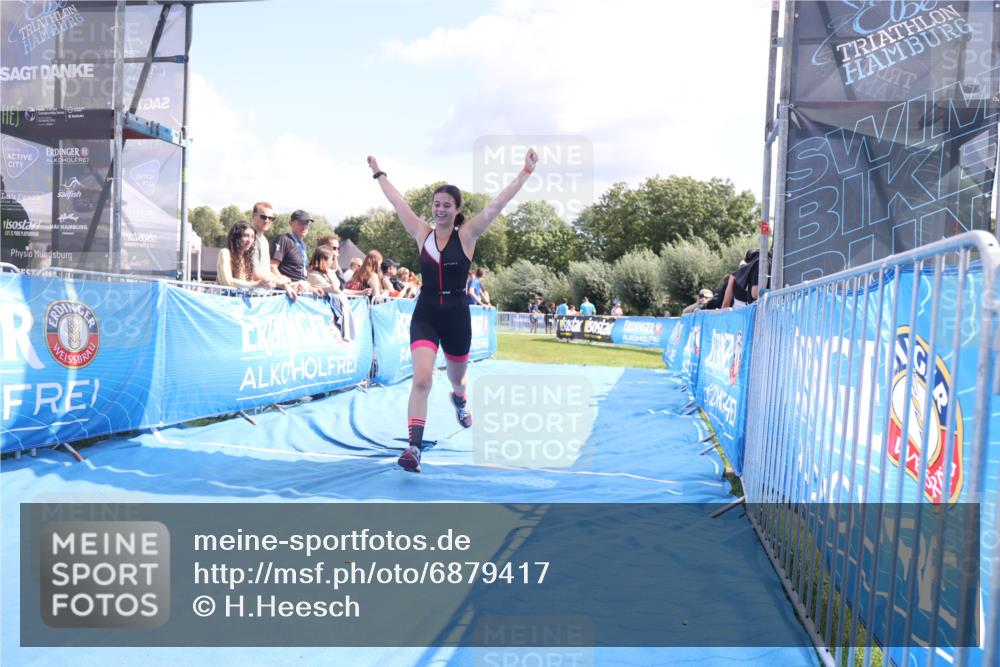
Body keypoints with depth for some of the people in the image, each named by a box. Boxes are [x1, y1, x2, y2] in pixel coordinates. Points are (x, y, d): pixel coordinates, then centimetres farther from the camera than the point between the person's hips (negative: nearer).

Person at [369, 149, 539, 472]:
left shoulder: (467, 234, -4)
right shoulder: (422, 233, 1)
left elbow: (498, 203, -11)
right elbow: (398, 202, 10)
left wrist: (526, 170, -16)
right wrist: (378, 173, 18)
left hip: (457, 315, 0)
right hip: (425, 314, 0)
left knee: (457, 376, 21)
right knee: (421, 379, -17)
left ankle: (460, 400, 59)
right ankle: (414, 447, -16)